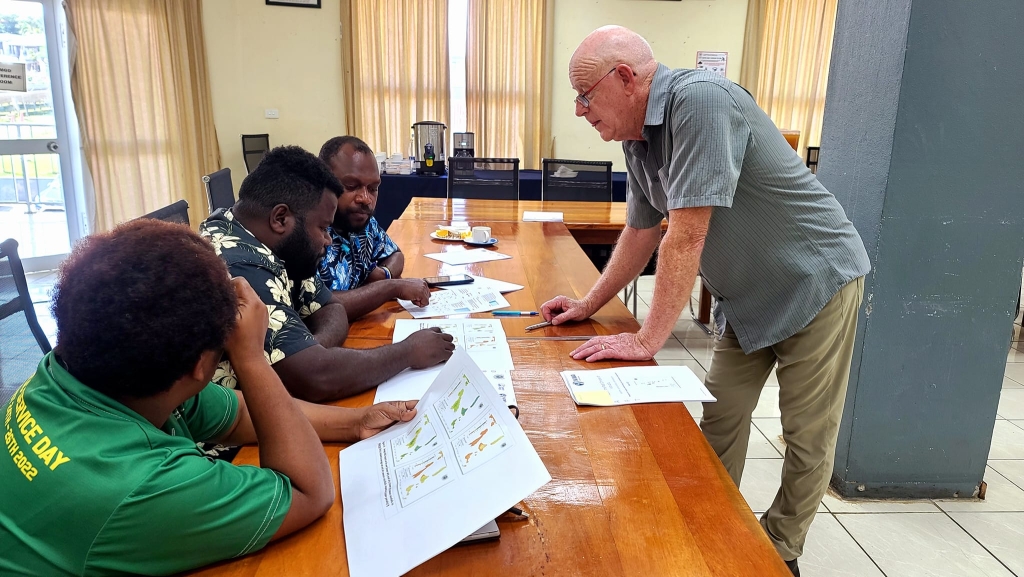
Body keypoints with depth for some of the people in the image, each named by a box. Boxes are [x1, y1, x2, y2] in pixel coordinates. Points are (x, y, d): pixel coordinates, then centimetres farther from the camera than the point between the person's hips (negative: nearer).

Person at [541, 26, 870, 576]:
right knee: (720, 418, 11)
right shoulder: (638, 142, 0)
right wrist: (588, 305, 9)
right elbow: (640, 235, 11)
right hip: (750, 294, 8)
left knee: (807, 437, 5)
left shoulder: (699, 101, -28)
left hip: (814, 281, -8)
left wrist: (647, 339, -26)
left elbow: (687, 234, -31)